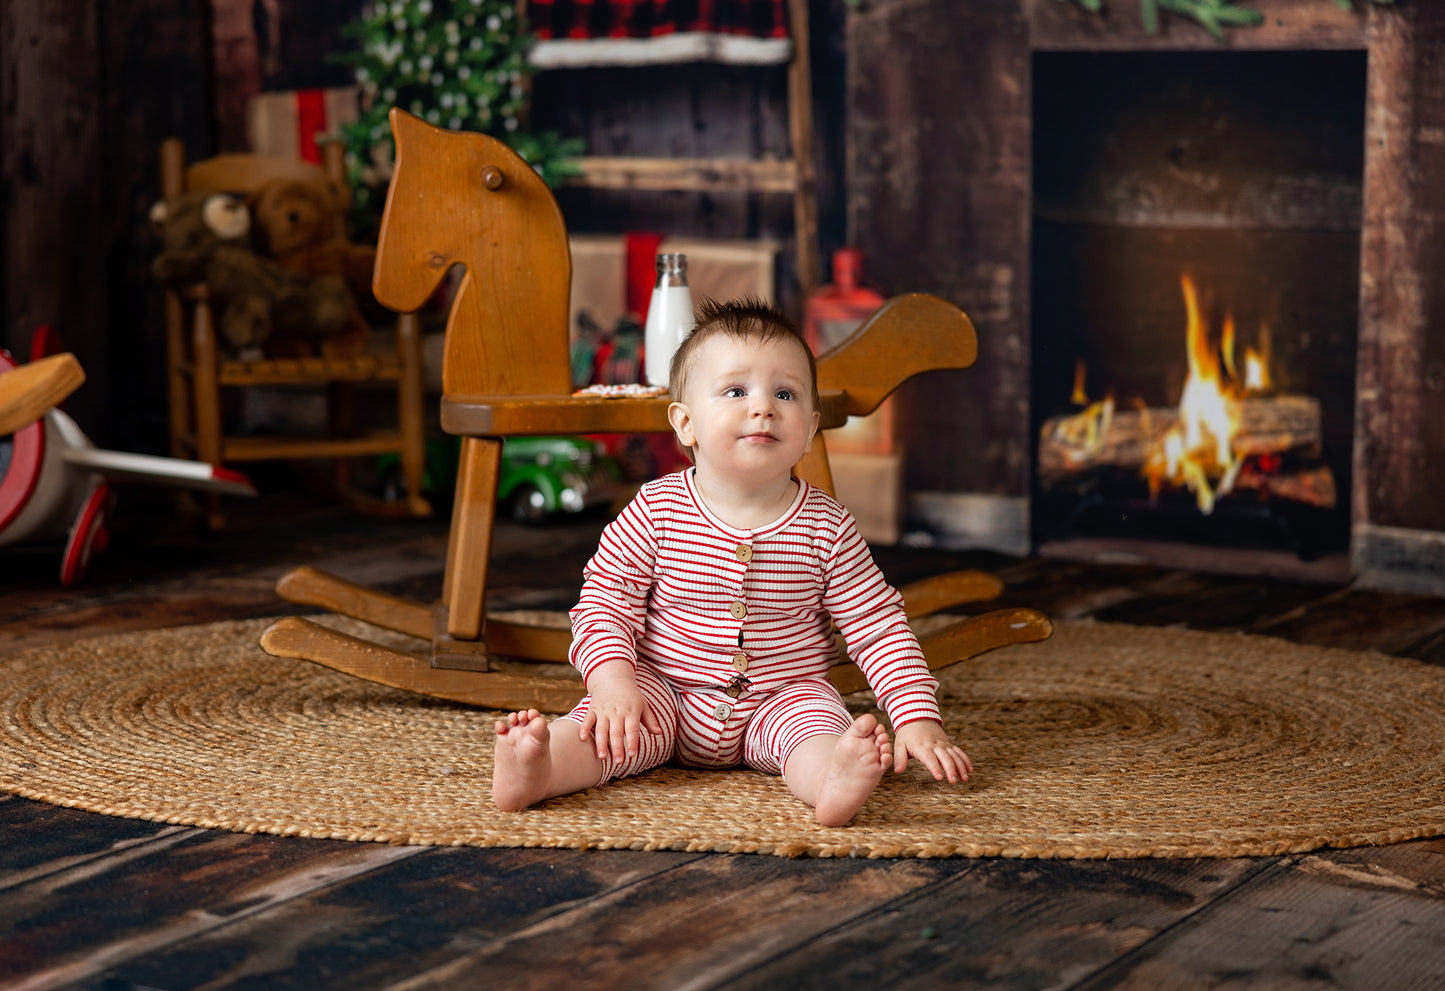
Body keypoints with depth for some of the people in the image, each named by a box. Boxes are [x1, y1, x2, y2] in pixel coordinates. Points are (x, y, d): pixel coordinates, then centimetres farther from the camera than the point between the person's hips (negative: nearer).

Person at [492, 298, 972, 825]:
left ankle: (830, 776, -59)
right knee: (607, 722, -27)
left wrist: (918, 720, -13)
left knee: (816, 720, -30)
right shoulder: (655, 510, -7)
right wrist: (614, 682, -20)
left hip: (783, 698, 0)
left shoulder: (828, 528, -5)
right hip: (666, 694, 0)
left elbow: (879, 628, -2)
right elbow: (603, 603, -3)